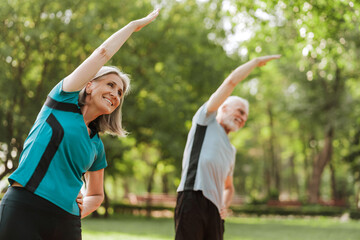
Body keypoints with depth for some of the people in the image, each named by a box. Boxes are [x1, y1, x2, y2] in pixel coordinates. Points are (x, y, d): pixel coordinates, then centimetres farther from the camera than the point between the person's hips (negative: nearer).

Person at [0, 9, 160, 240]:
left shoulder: (97, 146, 17)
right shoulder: (63, 100, 6)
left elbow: (97, 195, 28)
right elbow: (103, 52, 5)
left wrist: (79, 211, 7)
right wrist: (136, 24, 17)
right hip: (23, 210, -5)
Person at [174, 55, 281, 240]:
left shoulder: (231, 150, 31)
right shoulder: (206, 119, 14)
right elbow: (231, 81, 7)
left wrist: (225, 206, 16)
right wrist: (256, 61, 18)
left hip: (214, 209, 7)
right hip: (192, 198, -7)